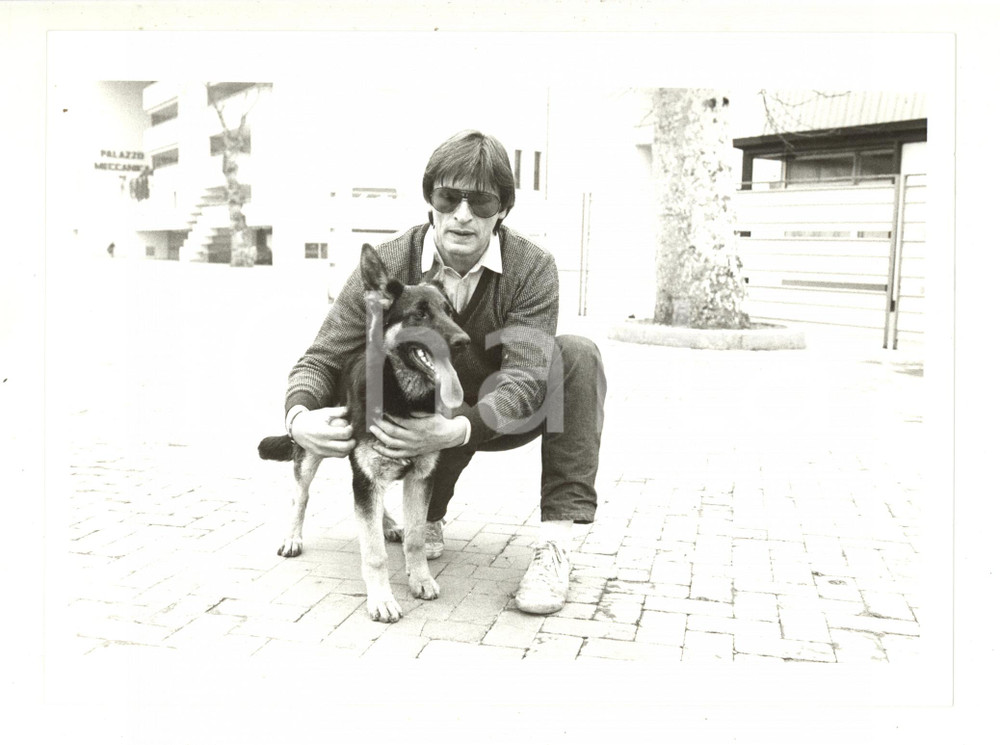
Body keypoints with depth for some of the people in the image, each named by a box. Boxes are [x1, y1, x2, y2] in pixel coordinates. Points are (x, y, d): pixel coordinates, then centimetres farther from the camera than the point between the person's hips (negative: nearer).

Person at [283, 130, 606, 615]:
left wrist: (459, 429, -51)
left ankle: (554, 542, -26)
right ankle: (427, 516, 1)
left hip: (501, 418, 0)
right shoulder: (387, 266, -19)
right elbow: (321, 359, -18)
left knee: (578, 357, -27)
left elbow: (525, 379, -32)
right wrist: (299, 416, -42)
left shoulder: (532, 269, -22)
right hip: (432, 411, 0)